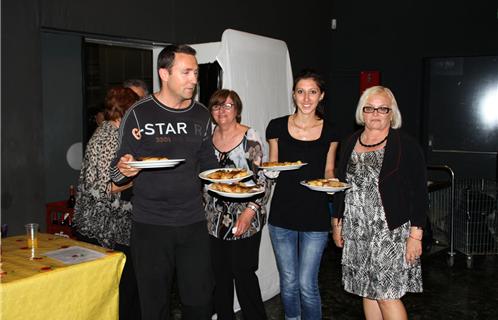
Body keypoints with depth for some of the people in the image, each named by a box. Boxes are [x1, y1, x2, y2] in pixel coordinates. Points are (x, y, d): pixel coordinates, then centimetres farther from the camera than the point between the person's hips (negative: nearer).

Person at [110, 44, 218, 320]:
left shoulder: (201, 115, 7)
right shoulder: (139, 114, -6)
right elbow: (117, 175, 0)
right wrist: (124, 170, -23)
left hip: (193, 222, 4)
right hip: (150, 224, -3)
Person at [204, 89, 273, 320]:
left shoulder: (250, 138, -8)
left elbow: (263, 180, -10)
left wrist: (250, 211, -18)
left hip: (245, 219, -4)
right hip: (215, 219, 5)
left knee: (244, 274, 0)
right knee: (220, 275, 12)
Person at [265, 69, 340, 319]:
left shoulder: (329, 132, 1)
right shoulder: (277, 127, 0)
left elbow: (328, 171, 11)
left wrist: (332, 181, -11)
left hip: (315, 216, -1)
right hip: (282, 214, 1)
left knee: (307, 284, 0)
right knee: (288, 282, 12)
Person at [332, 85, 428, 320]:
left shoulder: (406, 146, -6)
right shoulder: (350, 144, 9)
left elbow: (419, 194, -8)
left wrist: (415, 235, -12)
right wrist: (337, 222, 14)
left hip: (391, 231, -5)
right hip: (356, 231, 5)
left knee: (387, 294, -4)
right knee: (368, 291, 12)